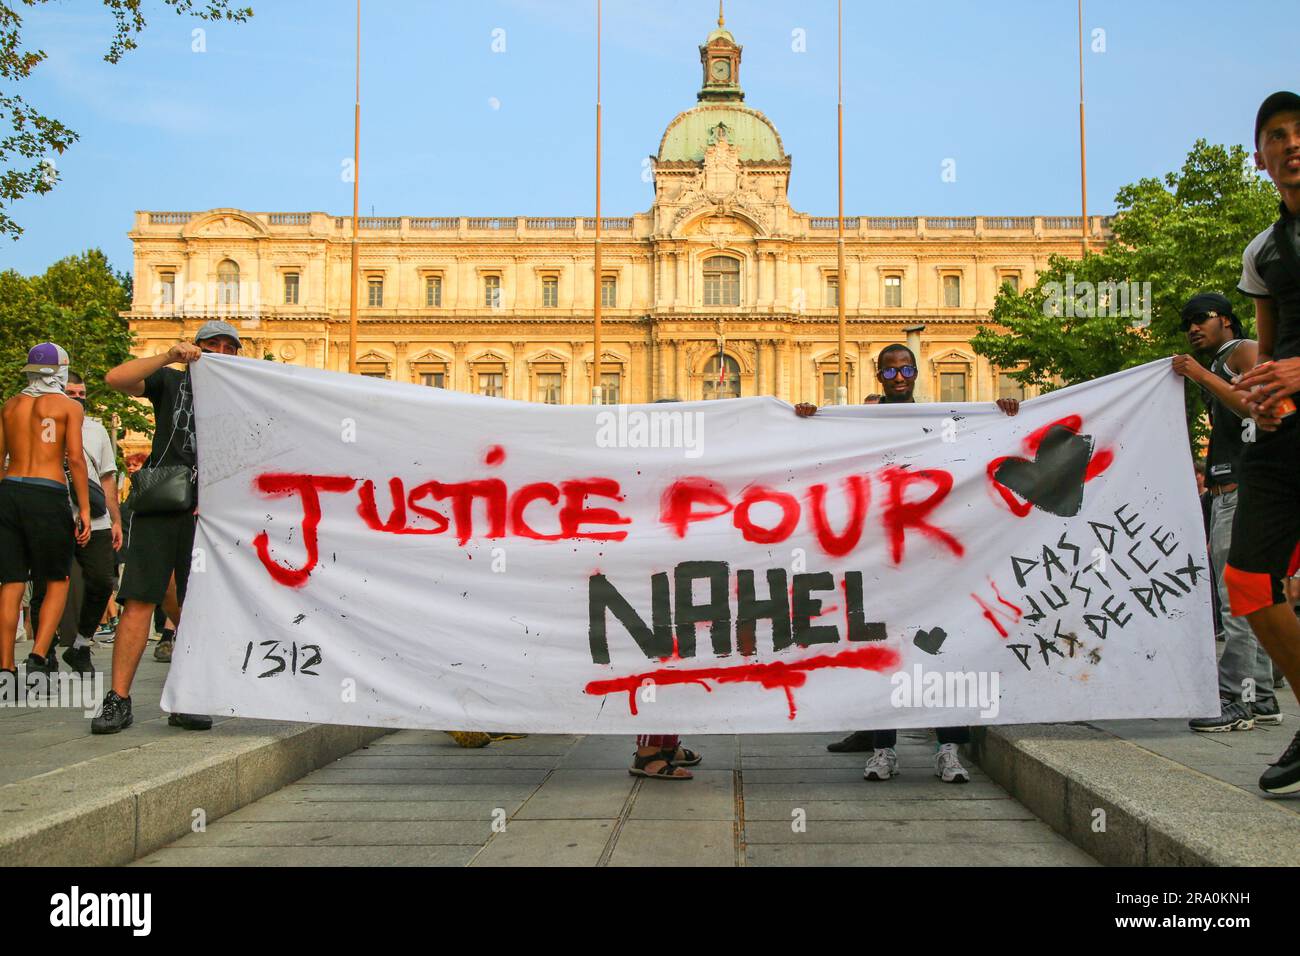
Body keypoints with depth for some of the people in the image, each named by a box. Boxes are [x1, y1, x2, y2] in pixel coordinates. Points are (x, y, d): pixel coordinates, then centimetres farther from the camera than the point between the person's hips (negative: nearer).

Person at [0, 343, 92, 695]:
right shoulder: (68, 406, 3)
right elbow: (76, 459, -6)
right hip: (48, 496, -4)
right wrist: (85, 510, -6)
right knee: (57, 583, 9)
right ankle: (38, 657, -6)